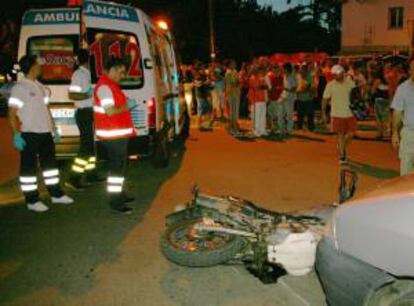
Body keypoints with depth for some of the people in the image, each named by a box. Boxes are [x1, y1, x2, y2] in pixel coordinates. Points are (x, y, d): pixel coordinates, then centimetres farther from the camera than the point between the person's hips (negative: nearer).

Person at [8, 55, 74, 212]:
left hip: (45, 132, 8)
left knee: (49, 162, 14)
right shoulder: (19, 87, -10)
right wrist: (16, 135, -20)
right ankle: (32, 200, 9)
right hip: (29, 134, -8)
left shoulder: (40, 86, 13)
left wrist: (54, 129, 16)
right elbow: (12, 113, -13)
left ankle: (56, 194, 25)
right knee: (29, 167, 1)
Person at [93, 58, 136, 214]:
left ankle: (119, 194, 31)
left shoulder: (111, 84, 16)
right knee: (117, 166, -7)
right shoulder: (105, 86, -17)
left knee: (120, 164, 19)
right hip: (113, 134, -11)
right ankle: (115, 202, -1)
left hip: (118, 132, 11)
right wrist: (127, 106, -12)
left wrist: (126, 104, 8)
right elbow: (110, 111, -25)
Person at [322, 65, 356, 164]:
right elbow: (325, 99, -1)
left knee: (351, 133, 4)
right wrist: (323, 113, -4)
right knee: (340, 135, -2)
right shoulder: (330, 85, -4)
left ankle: (342, 148, 31)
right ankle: (342, 156, 7)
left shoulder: (350, 83, 0)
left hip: (350, 113, 3)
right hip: (337, 114, -2)